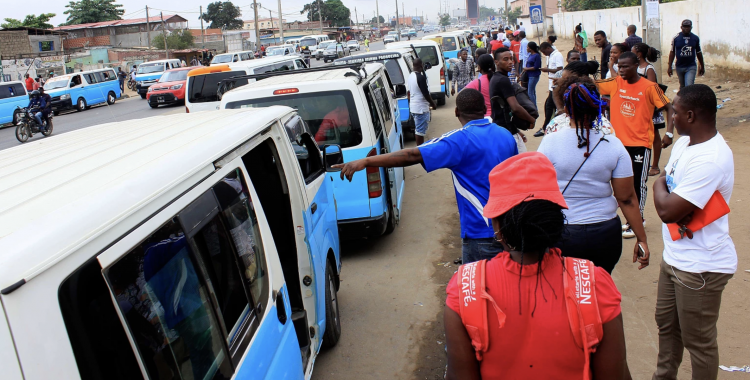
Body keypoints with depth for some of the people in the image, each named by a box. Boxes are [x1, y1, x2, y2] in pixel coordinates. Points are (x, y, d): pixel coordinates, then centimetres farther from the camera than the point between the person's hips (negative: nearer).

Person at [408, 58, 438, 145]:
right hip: (421, 108, -10)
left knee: (418, 129, 18)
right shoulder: (421, 77, -21)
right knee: (420, 131, -2)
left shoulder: (411, 76, 6)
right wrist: (433, 104, -6)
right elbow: (426, 94, -19)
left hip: (413, 107, 10)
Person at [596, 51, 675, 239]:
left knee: (638, 184, -2)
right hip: (620, 141, 5)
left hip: (641, 143, -5)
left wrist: (669, 133, -17)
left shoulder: (649, 87, -9)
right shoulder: (615, 83, 2)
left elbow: (668, 107, -7)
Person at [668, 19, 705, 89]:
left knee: (689, 86, -15)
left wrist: (702, 66, 17)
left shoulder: (695, 38, 2)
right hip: (679, 67, 1)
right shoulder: (676, 38, -3)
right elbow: (672, 52, 2)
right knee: (682, 86, 14)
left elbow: (699, 53, 11)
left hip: (691, 67, -1)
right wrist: (669, 66, -1)